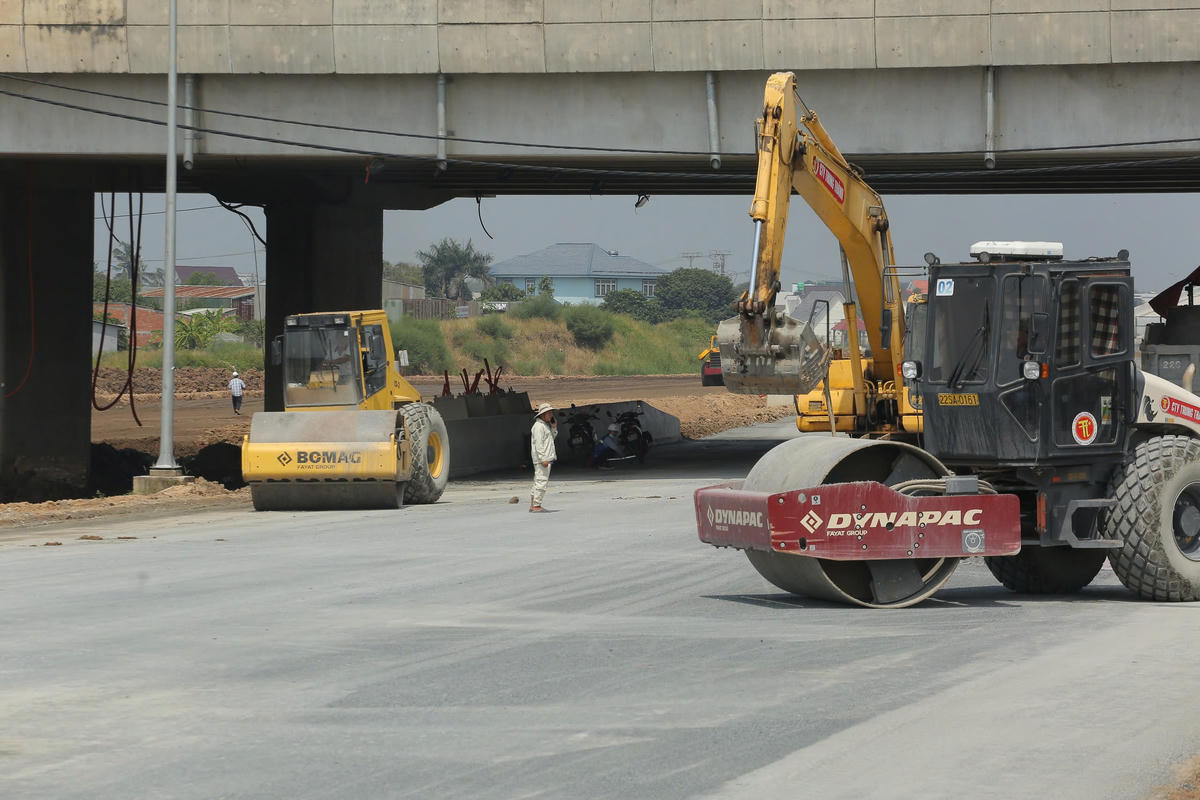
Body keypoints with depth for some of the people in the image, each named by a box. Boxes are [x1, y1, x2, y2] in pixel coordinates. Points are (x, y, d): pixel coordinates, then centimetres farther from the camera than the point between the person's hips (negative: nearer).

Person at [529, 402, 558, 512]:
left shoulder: (545, 425, 18)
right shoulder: (539, 426, -13)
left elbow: (551, 439, 29)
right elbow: (538, 444, -19)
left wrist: (554, 428, 14)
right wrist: (543, 459, -23)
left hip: (545, 459, 10)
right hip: (541, 459, -10)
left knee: (538, 482, 12)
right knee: (541, 481, -12)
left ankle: (533, 505, 16)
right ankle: (536, 505, -11)